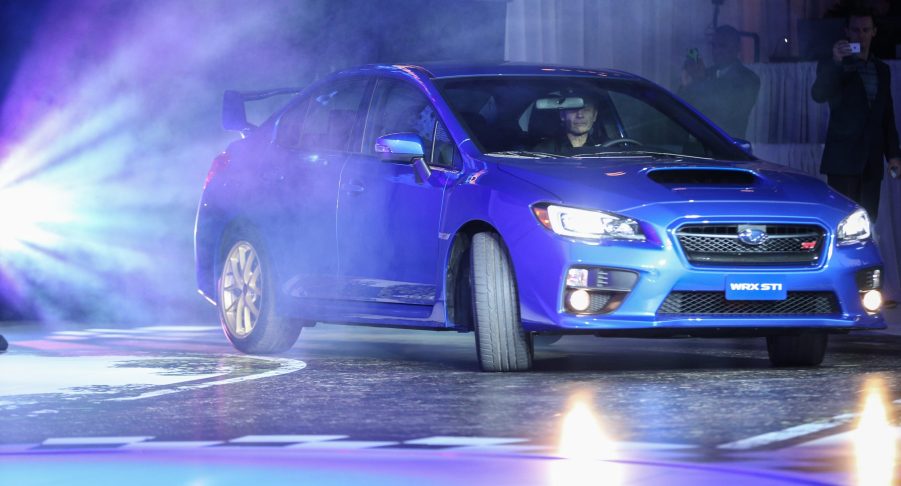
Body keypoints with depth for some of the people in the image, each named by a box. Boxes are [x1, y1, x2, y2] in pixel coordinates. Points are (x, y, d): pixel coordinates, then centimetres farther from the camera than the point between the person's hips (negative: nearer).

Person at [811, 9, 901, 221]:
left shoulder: (881, 70, 17)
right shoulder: (832, 67, 2)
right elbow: (818, 95, -17)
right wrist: (835, 63, -30)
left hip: (872, 162, 5)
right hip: (843, 160, -5)